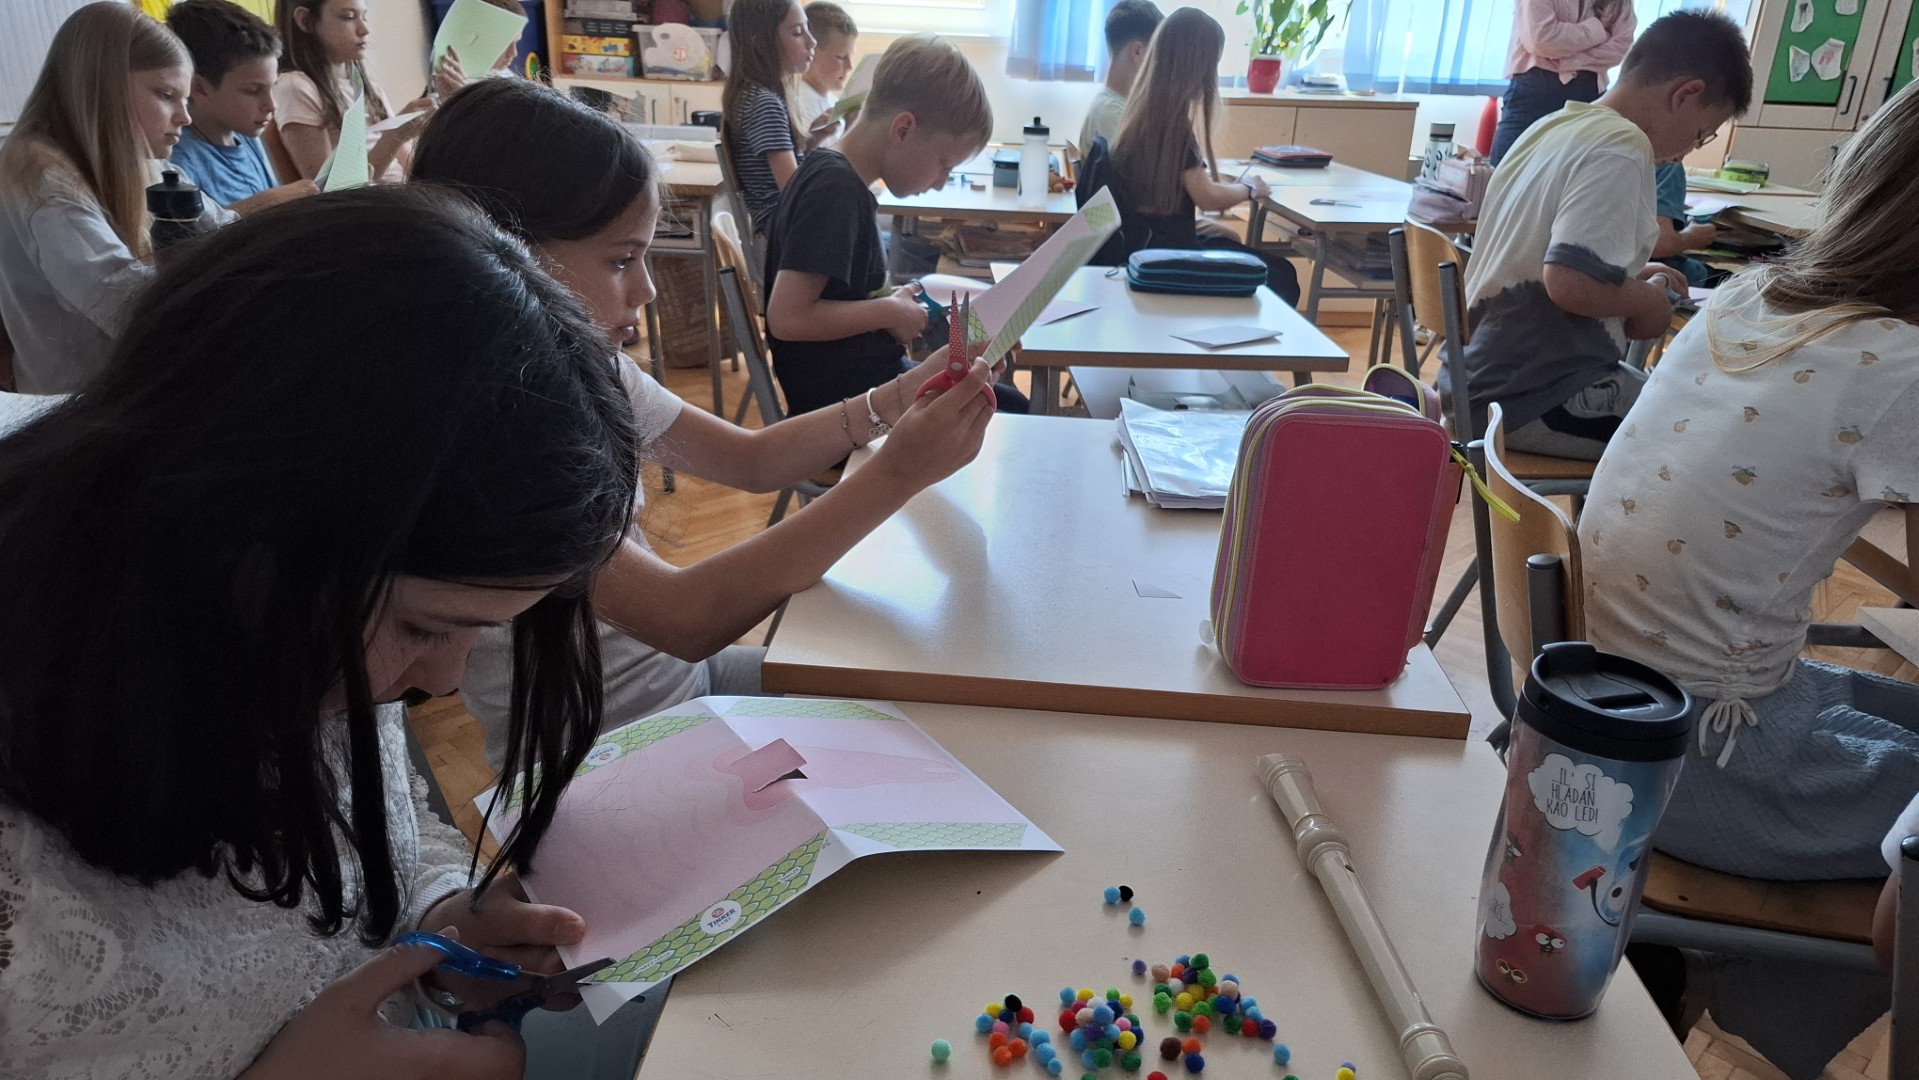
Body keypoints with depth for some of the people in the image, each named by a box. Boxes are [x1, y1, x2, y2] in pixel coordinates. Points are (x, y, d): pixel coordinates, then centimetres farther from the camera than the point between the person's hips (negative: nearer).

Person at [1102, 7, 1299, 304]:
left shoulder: (1146, 108, 7)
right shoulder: (1172, 120, -19)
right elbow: (1207, 197, -17)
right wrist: (1249, 188, 1)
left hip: (1152, 243, 9)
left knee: (1277, 268, 14)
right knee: (1280, 278, -3)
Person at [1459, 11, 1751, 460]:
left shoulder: (1554, 126, 12)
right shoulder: (1620, 147, -16)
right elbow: (1569, 282, -28)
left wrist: (1635, 277, 19)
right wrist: (1648, 299, -10)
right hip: (1538, 396, -10)